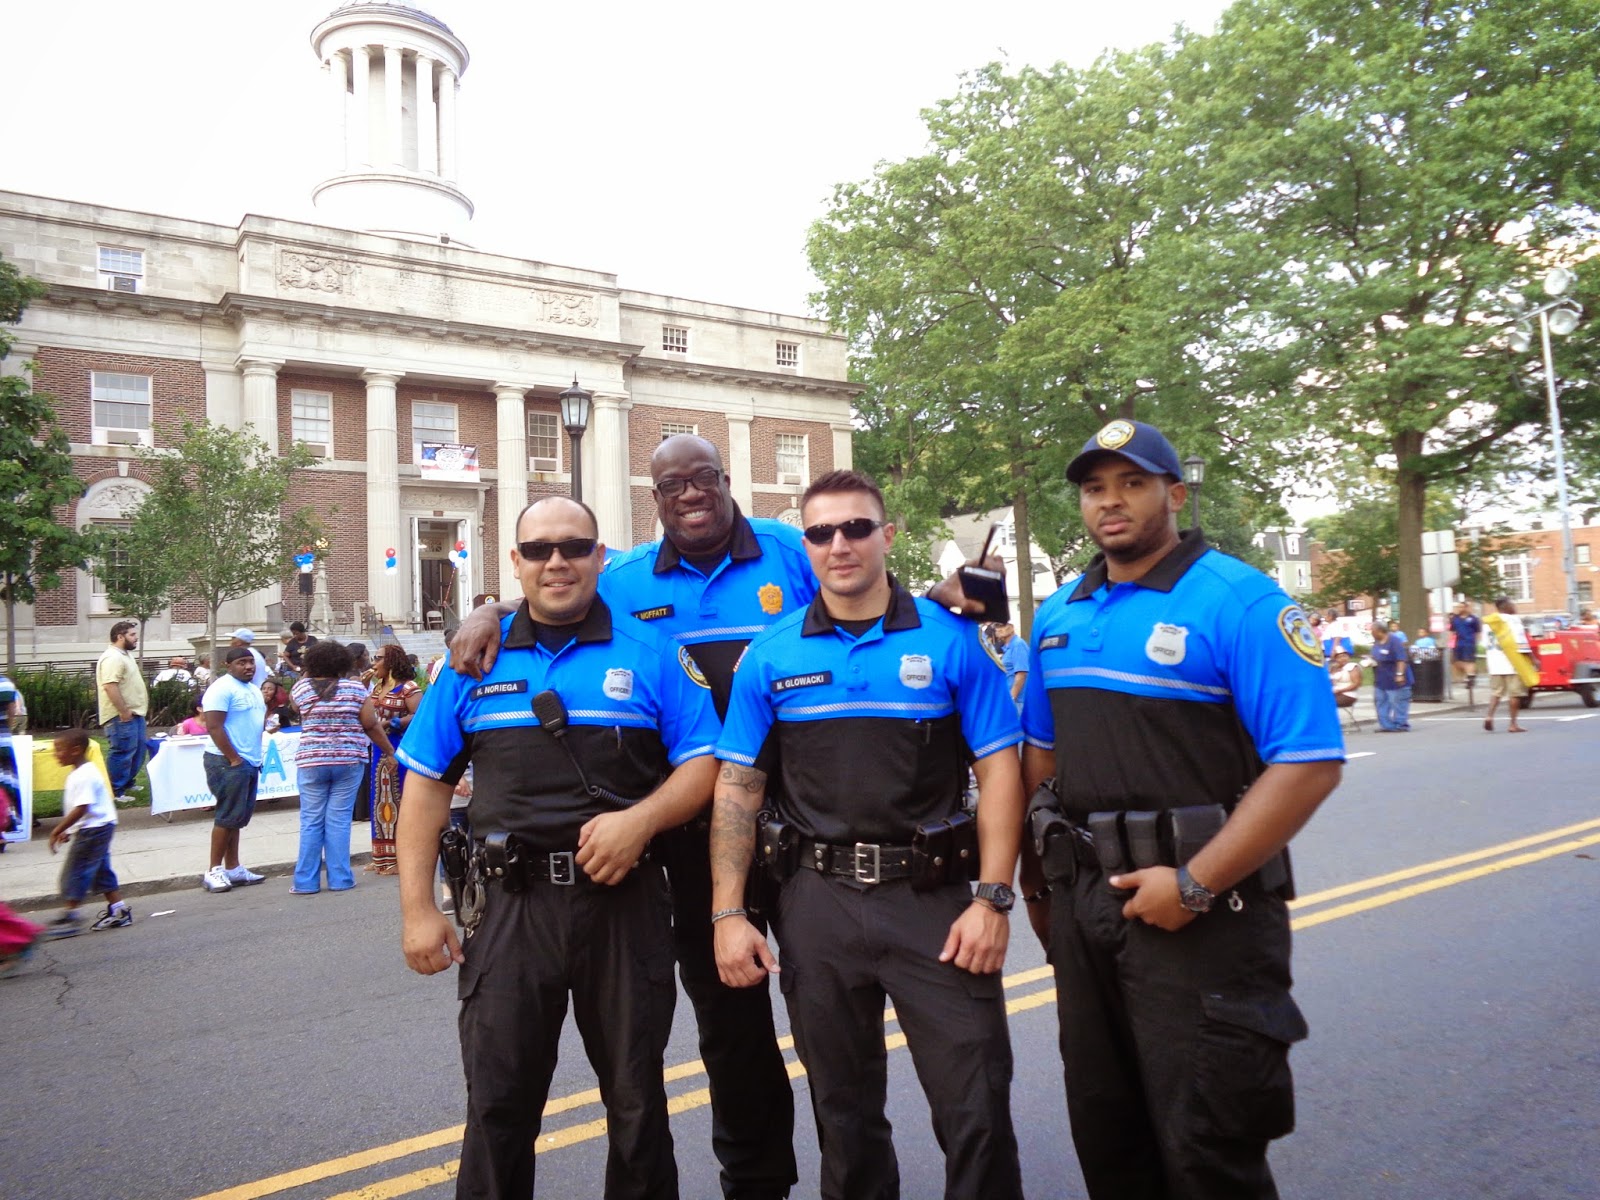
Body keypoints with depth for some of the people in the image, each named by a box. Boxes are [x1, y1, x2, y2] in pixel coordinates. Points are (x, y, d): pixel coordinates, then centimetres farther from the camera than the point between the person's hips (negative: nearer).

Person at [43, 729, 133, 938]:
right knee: (101, 871, 14)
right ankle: (119, 911, 18)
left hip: (94, 829, -11)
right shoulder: (80, 773, 12)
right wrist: (67, 830, 18)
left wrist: (57, 830, -23)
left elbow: (81, 809, -26)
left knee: (74, 872, -4)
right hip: (99, 829, 11)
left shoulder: (84, 776, -21)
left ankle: (69, 916, 2)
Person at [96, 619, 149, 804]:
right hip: (122, 716, -11)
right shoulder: (113, 657, -17)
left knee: (137, 752, 18)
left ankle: (127, 784, 30)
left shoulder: (125, 655, 16)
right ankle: (115, 792, 1)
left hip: (134, 713, 11)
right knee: (123, 754, -6)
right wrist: (123, 712, -25)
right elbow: (110, 686, -26)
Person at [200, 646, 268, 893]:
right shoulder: (222, 688, -12)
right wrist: (234, 759, -18)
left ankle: (233, 869, 18)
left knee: (236, 819, 12)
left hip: (250, 762, 9)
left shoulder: (253, 689, 16)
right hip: (229, 763, -9)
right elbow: (214, 727, -18)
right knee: (228, 817, -6)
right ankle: (214, 871, 3)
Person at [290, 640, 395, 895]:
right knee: (338, 821, 3)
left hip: (311, 762, 1)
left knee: (311, 821, 8)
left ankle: (306, 881, 11)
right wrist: (389, 751, 9)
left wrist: (311, 674, 22)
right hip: (348, 761, -1)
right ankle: (340, 879, 6)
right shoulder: (355, 688, -4)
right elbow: (372, 725, -3)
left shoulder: (302, 687, 1)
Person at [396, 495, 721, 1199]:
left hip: (625, 901, 0)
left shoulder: (649, 654, 1)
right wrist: (417, 907, 2)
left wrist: (641, 819, -18)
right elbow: (425, 782, 8)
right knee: (498, 1102, 10)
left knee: (636, 1096, 14)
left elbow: (703, 763, -1)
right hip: (509, 903, 1)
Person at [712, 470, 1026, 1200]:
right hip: (817, 900, 2)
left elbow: (999, 771, -2)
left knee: (977, 1109, 3)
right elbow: (736, 786, 3)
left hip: (932, 895, -1)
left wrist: (993, 899, -10)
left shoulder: (950, 639, -3)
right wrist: (728, 914, -3)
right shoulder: (770, 656, 1)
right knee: (843, 1110, 17)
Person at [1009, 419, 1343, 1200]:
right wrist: (1034, 876, 11)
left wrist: (1195, 886, -20)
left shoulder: (1239, 602, -12)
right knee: (1105, 1136, 20)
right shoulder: (1057, 616, 8)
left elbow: (1310, 764, -18)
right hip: (1083, 905, 6)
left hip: (1201, 914, -6)